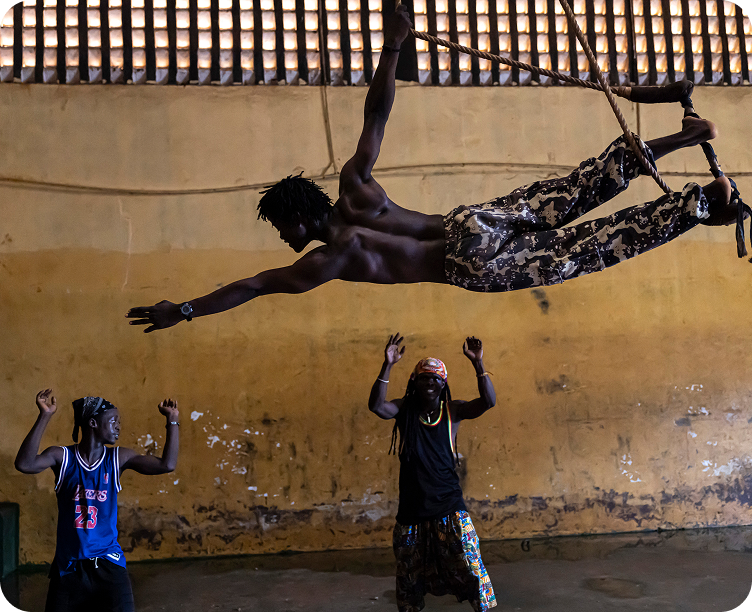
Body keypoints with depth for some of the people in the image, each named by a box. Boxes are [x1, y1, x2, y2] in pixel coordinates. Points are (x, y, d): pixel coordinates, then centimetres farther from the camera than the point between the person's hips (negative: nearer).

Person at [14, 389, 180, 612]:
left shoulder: (118, 458, 0)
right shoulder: (62, 457, -5)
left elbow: (166, 465, -9)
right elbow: (25, 464, -25)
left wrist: (172, 421, -12)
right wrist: (45, 417, -29)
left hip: (107, 562, 1)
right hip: (68, 565, -1)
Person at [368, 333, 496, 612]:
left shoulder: (452, 410, 0)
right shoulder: (404, 409, 0)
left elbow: (488, 401, -14)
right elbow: (376, 406, -19)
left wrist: (478, 363, -25)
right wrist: (388, 366, -28)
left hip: (448, 504, -1)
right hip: (412, 507, 1)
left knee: (469, 566, -4)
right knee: (410, 570, 16)